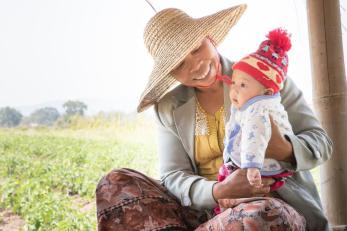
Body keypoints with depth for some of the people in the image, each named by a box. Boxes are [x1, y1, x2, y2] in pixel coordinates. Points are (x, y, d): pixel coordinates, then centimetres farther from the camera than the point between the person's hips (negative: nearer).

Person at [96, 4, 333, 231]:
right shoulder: (169, 108, 6)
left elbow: (320, 141, 0)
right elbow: (172, 176, -1)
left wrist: (284, 150, -23)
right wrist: (216, 192, -22)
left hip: (275, 207, -2)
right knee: (115, 182, -13)